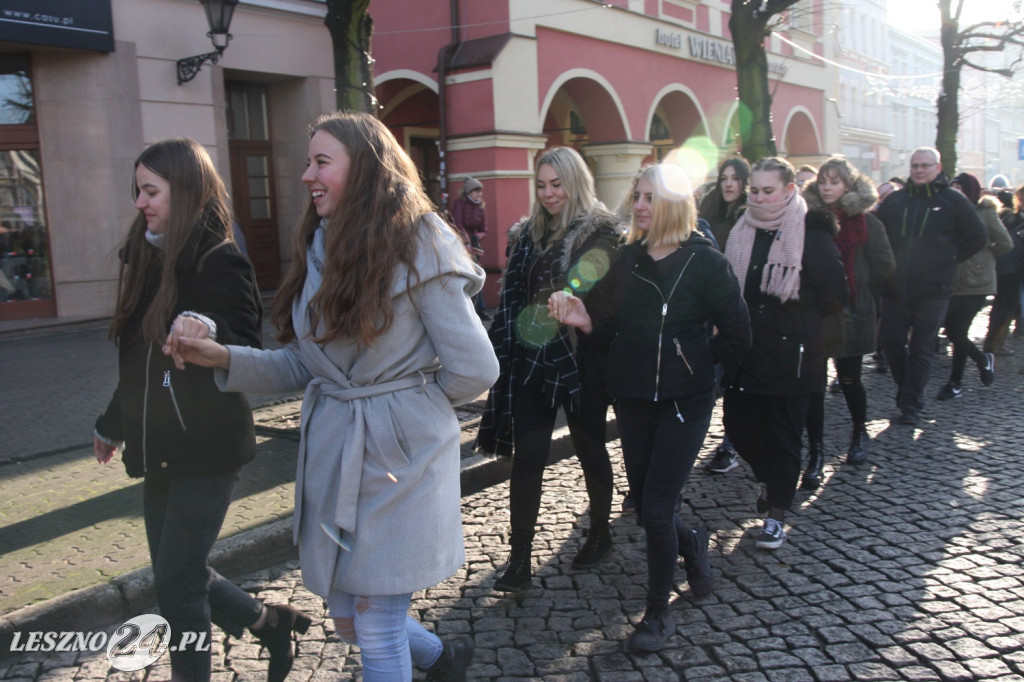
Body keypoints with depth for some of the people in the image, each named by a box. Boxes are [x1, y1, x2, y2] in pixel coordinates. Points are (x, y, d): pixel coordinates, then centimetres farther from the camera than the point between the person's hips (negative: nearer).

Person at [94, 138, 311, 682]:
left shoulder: (220, 262, -14)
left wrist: (212, 335, -39)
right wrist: (113, 424, 24)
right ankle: (269, 623, 34)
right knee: (178, 573, 15)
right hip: (159, 449, 8)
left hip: (206, 449, -8)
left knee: (176, 582, -1)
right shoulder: (147, 257, 8)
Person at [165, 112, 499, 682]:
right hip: (330, 451, 7)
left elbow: (474, 371, -14)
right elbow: (303, 365, 8)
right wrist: (223, 358, -5)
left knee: (379, 634, 3)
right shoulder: (322, 248, 7)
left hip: (399, 457, -7)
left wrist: (405, 403, 1)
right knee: (349, 621, 18)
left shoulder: (417, 245, -13)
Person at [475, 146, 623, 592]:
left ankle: (600, 534, 35)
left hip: (581, 362, -4)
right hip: (531, 360, 4)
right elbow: (512, 295, 12)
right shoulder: (527, 233, 9)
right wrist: (505, 349, 8)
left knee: (590, 450, 13)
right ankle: (520, 559, 7)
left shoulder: (602, 232, -6)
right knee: (527, 455, 0)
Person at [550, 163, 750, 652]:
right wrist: (583, 320, -15)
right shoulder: (627, 258, 3)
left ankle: (658, 612, 17)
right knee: (643, 506, 12)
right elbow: (609, 330, 3)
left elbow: (737, 336, -8)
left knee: (656, 509, -4)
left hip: (683, 401, -5)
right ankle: (691, 544, 45)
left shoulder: (704, 261, -10)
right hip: (632, 397, 5)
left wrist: (692, 360, -4)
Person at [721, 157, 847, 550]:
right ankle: (770, 480, 38)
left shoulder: (812, 235, -10)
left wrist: (795, 316, -3)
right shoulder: (741, 234, 7)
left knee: (782, 434, 4)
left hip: (789, 355, -5)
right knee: (738, 426, 7)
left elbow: (835, 294, -8)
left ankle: (776, 515, 19)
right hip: (744, 352, 5)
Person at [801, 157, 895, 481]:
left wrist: (854, 284, -4)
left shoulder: (866, 222, 0)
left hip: (851, 315, -1)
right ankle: (815, 454, 3)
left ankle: (860, 434, 36)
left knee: (849, 379, 9)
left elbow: (885, 265, -3)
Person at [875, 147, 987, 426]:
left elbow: (977, 237, 6)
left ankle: (911, 404, 8)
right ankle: (908, 391, 26)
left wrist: (950, 260, 0)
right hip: (895, 289, 3)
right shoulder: (894, 200, 8)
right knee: (890, 341, 5)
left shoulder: (953, 200, 1)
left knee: (921, 349, 1)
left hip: (933, 290, -3)